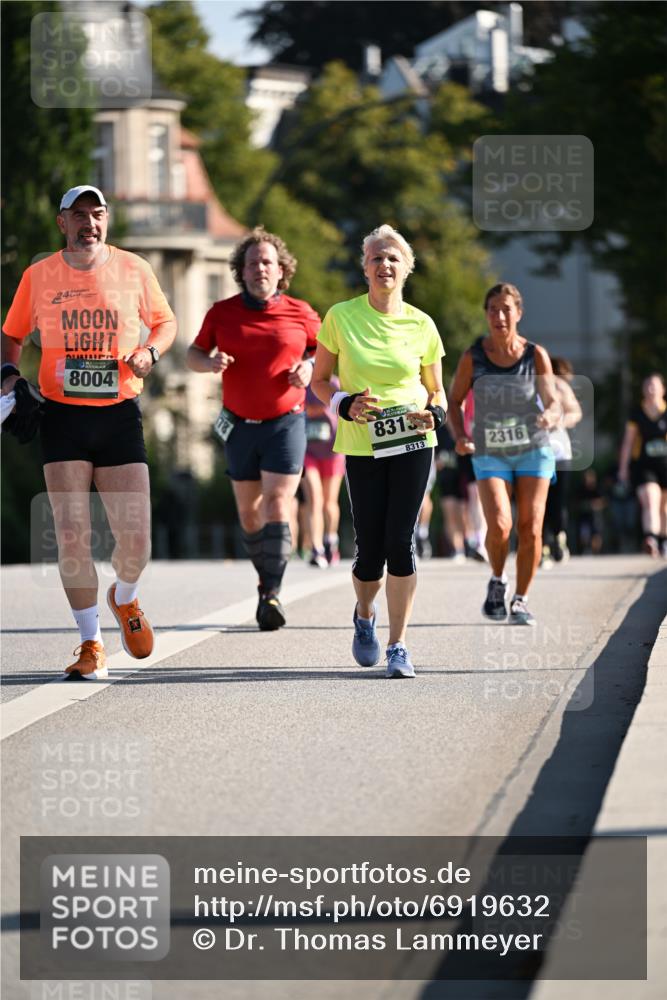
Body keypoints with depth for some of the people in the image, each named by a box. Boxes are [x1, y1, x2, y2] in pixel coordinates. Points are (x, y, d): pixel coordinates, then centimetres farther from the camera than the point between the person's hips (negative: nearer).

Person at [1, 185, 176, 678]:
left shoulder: (133, 269, 1)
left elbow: (166, 322, 15)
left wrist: (150, 352, -5)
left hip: (120, 415, 0)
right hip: (63, 416, 0)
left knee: (135, 540, -3)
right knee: (72, 537, -8)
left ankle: (125, 599, 32)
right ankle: (91, 644, 6)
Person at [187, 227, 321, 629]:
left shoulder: (300, 313, -1)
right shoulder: (222, 313, 1)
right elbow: (194, 354, 10)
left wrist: (309, 366, -8)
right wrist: (210, 362, -12)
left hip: (285, 422, -3)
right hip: (239, 425, 3)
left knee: (277, 505, -14)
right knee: (249, 510, 9)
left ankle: (272, 595, -19)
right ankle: (266, 581, 28)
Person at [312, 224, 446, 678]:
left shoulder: (422, 325, 2)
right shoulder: (341, 317, -1)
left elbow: (436, 390, 12)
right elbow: (320, 380, 7)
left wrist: (435, 412, -10)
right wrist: (346, 405, -13)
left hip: (412, 443, 0)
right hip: (362, 447, 0)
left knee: (400, 542, -8)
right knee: (370, 548, 0)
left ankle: (398, 647, 0)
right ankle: (364, 616, 33)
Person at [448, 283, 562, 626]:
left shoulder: (536, 355, -7)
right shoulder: (473, 357, -6)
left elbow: (553, 402, -14)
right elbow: (454, 402, 5)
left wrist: (550, 416, -37)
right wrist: (460, 436, -12)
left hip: (533, 450, 1)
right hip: (490, 454, -1)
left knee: (530, 529, -7)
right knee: (499, 525, -19)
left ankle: (520, 600, 12)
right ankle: (497, 581, 10)